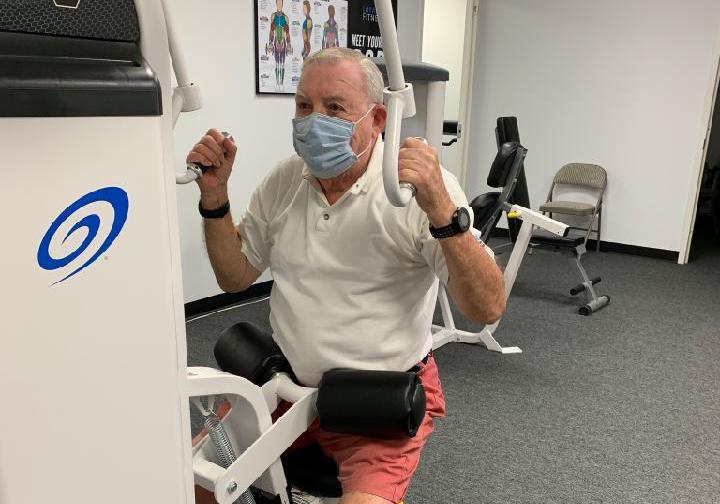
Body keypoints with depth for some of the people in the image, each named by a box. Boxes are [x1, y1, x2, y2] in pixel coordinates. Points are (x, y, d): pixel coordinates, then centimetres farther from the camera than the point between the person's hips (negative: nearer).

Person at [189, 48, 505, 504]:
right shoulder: (283, 181, 3)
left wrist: (440, 209, -35)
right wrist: (214, 196, -4)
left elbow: (488, 309, -21)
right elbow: (235, 277, 10)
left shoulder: (423, 184, -16)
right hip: (289, 382, 5)